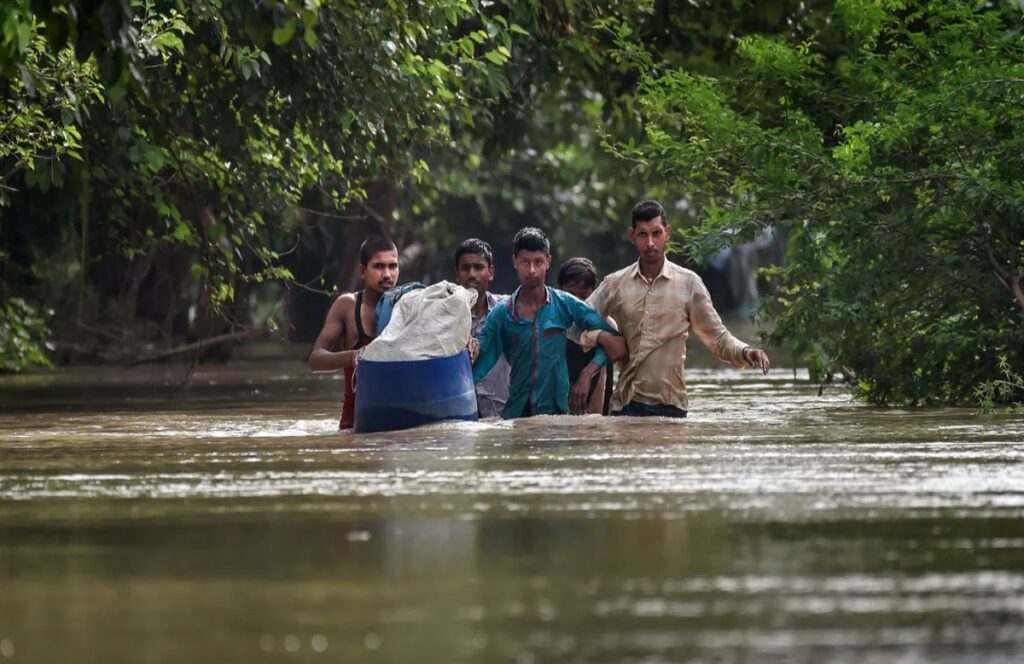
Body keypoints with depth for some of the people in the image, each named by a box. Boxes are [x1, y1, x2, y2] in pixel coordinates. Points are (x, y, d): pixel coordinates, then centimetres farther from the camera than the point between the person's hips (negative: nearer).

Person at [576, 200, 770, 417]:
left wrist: (745, 352, -15)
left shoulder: (688, 283, 4)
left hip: (671, 405, -1)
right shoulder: (615, 284, 7)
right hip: (626, 405, 1)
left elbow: (718, 338, 5)